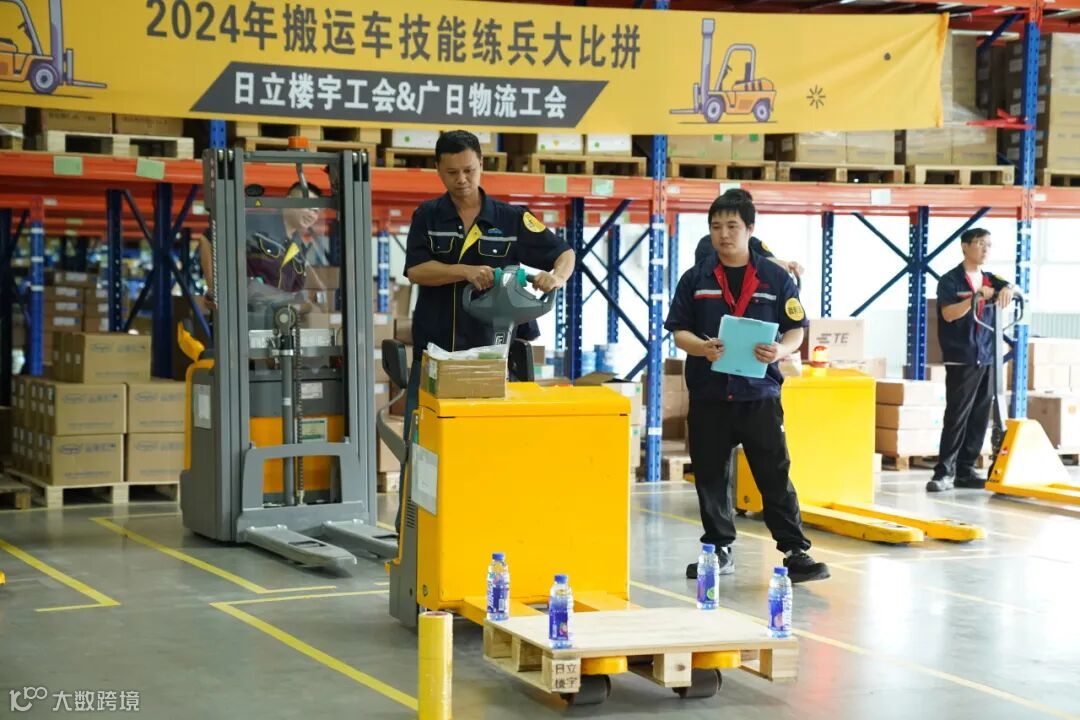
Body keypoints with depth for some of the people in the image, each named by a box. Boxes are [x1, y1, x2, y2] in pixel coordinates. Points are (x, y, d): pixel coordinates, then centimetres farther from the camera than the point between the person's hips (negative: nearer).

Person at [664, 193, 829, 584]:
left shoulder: (776, 278, 3)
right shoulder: (695, 279, 6)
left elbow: (796, 329, 6)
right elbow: (679, 330, 5)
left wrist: (780, 350, -16)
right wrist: (702, 347, -16)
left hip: (759, 393, -2)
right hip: (708, 394, 2)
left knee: (775, 475, -1)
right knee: (711, 475, 8)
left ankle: (795, 552, 3)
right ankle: (719, 549, 20)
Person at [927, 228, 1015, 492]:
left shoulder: (990, 280, 15)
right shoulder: (950, 280, -3)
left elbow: (1013, 289, 2)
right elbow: (949, 314, -14)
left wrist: (1008, 289, -21)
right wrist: (977, 297, -23)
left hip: (987, 358, 6)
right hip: (962, 358, -6)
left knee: (980, 417, 6)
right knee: (957, 416, -8)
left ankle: (966, 470, 12)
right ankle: (944, 472, -6)